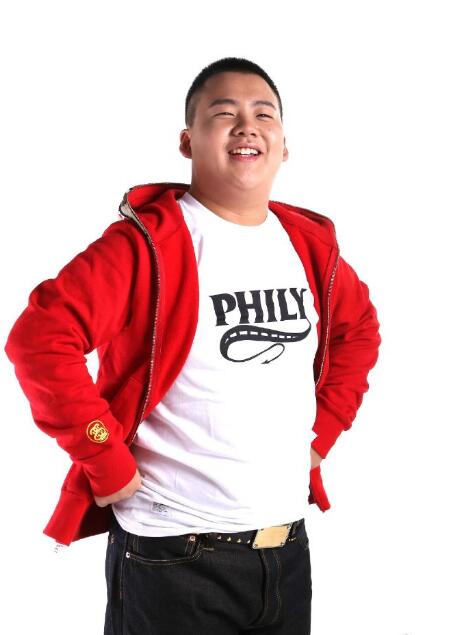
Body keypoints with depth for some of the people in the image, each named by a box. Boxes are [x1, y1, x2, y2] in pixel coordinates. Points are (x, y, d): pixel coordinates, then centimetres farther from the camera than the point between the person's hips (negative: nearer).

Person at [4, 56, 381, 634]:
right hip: (173, 561, -5)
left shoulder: (310, 242, 6)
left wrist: (323, 431, 12)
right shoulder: (149, 241, -14)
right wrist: (108, 462, -18)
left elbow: (358, 328, 22)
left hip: (288, 550, 6)